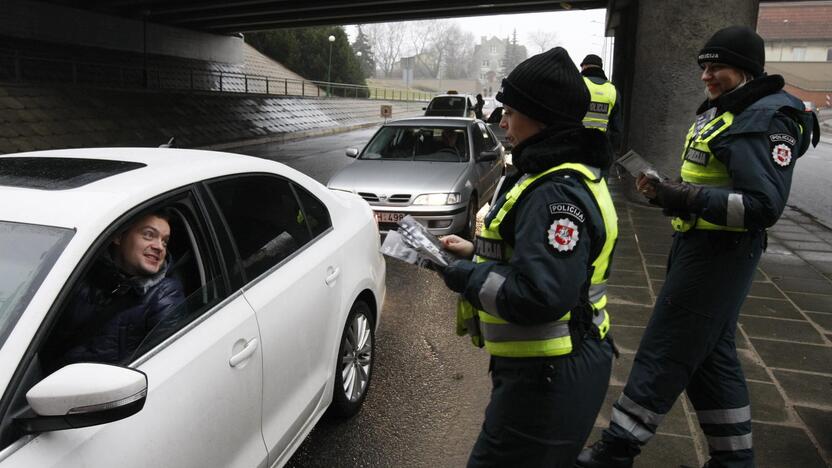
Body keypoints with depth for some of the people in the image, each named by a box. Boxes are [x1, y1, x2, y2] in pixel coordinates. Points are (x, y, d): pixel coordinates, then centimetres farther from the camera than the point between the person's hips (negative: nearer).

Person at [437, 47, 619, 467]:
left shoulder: (557, 194, -24)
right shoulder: (562, 177, 10)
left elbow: (538, 295, -32)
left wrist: (463, 276, -19)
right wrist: (476, 253, 8)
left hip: (549, 380, -10)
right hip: (551, 368, 10)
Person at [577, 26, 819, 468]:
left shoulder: (767, 118, -15)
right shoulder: (720, 111, 14)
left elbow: (764, 205, -22)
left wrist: (689, 198, -29)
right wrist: (669, 192, 5)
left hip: (720, 252, -10)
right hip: (697, 243, 10)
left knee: (663, 352, -3)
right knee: (710, 354, 16)